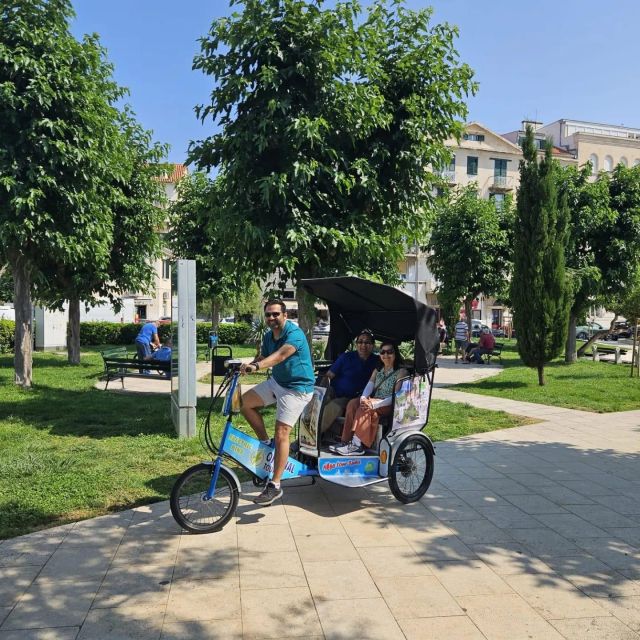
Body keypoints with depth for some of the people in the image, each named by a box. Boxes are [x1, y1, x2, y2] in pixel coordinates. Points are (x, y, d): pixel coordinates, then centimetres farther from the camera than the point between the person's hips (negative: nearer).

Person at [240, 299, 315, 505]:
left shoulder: (294, 333, -23)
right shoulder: (268, 336, 5)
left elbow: (281, 354, -39)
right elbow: (263, 357, 6)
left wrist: (256, 366, -53)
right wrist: (245, 367, -13)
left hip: (297, 388, -8)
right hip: (276, 382, 8)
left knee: (281, 435, -12)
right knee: (245, 401, 0)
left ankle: (274, 486, -4)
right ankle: (266, 443, 13)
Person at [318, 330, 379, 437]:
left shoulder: (376, 362, 9)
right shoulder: (346, 357, 5)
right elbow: (328, 376, 3)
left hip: (348, 399, 0)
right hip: (333, 392, 0)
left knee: (333, 407, -33)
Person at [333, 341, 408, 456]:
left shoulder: (401, 372, -3)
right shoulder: (377, 370, 19)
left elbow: (396, 397, -14)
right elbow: (369, 386, 5)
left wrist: (374, 404, -24)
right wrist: (363, 397, -19)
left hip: (390, 406, -6)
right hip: (374, 402, 6)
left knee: (365, 408, -31)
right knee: (352, 403, -20)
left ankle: (357, 445, -34)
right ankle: (348, 441, -28)